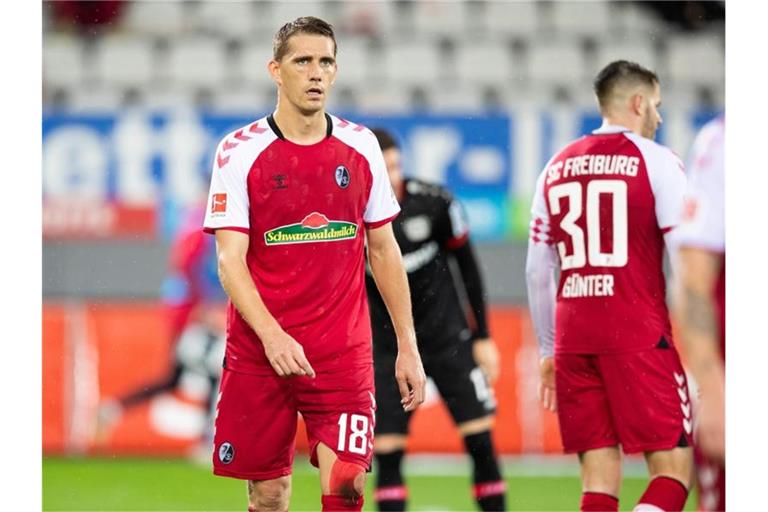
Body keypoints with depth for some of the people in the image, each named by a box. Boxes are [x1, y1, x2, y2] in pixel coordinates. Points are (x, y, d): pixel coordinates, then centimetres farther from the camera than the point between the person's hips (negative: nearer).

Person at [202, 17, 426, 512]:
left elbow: (383, 250, 13)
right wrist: (271, 335, -23)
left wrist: (407, 347, 9)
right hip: (259, 353, -1)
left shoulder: (361, 146, 6)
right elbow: (230, 259, -9)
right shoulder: (240, 151, -3)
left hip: (344, 354, 1)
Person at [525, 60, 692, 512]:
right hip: (639, 337, -5)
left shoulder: (556, 167, 14)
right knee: (673, 467, -3)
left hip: (573, 338, 5)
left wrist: (549, 350, 23)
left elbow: (537, 271, 17)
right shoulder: (656, 161, -1)